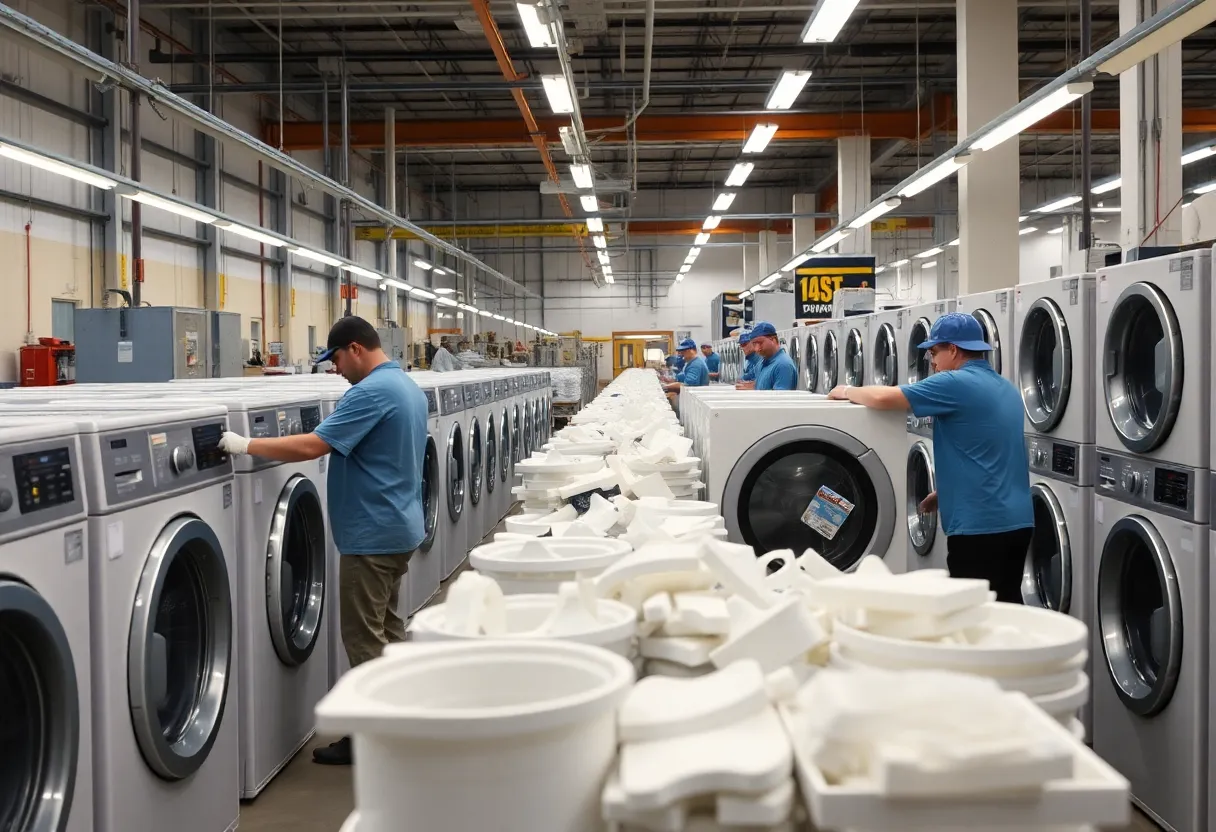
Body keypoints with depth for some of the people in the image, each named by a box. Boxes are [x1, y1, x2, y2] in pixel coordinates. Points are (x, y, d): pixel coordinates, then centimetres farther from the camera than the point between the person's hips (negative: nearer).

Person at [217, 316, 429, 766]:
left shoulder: (370, 392, -21)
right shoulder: (408, 386, 11)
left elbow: (312, 445, -26)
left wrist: (245, 445, -20)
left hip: (372, 534, -10)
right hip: (399, 527, 10)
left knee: (364, 638, -1)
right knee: (387, 629, 17)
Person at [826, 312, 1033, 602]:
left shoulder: (955, 384, -13)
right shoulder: (1006, 389, 15)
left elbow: (883, 398, -18)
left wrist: (848, 391, 0)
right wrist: (946, 492, 23)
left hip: (979, 526, -9)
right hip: (1017, 521, 9)